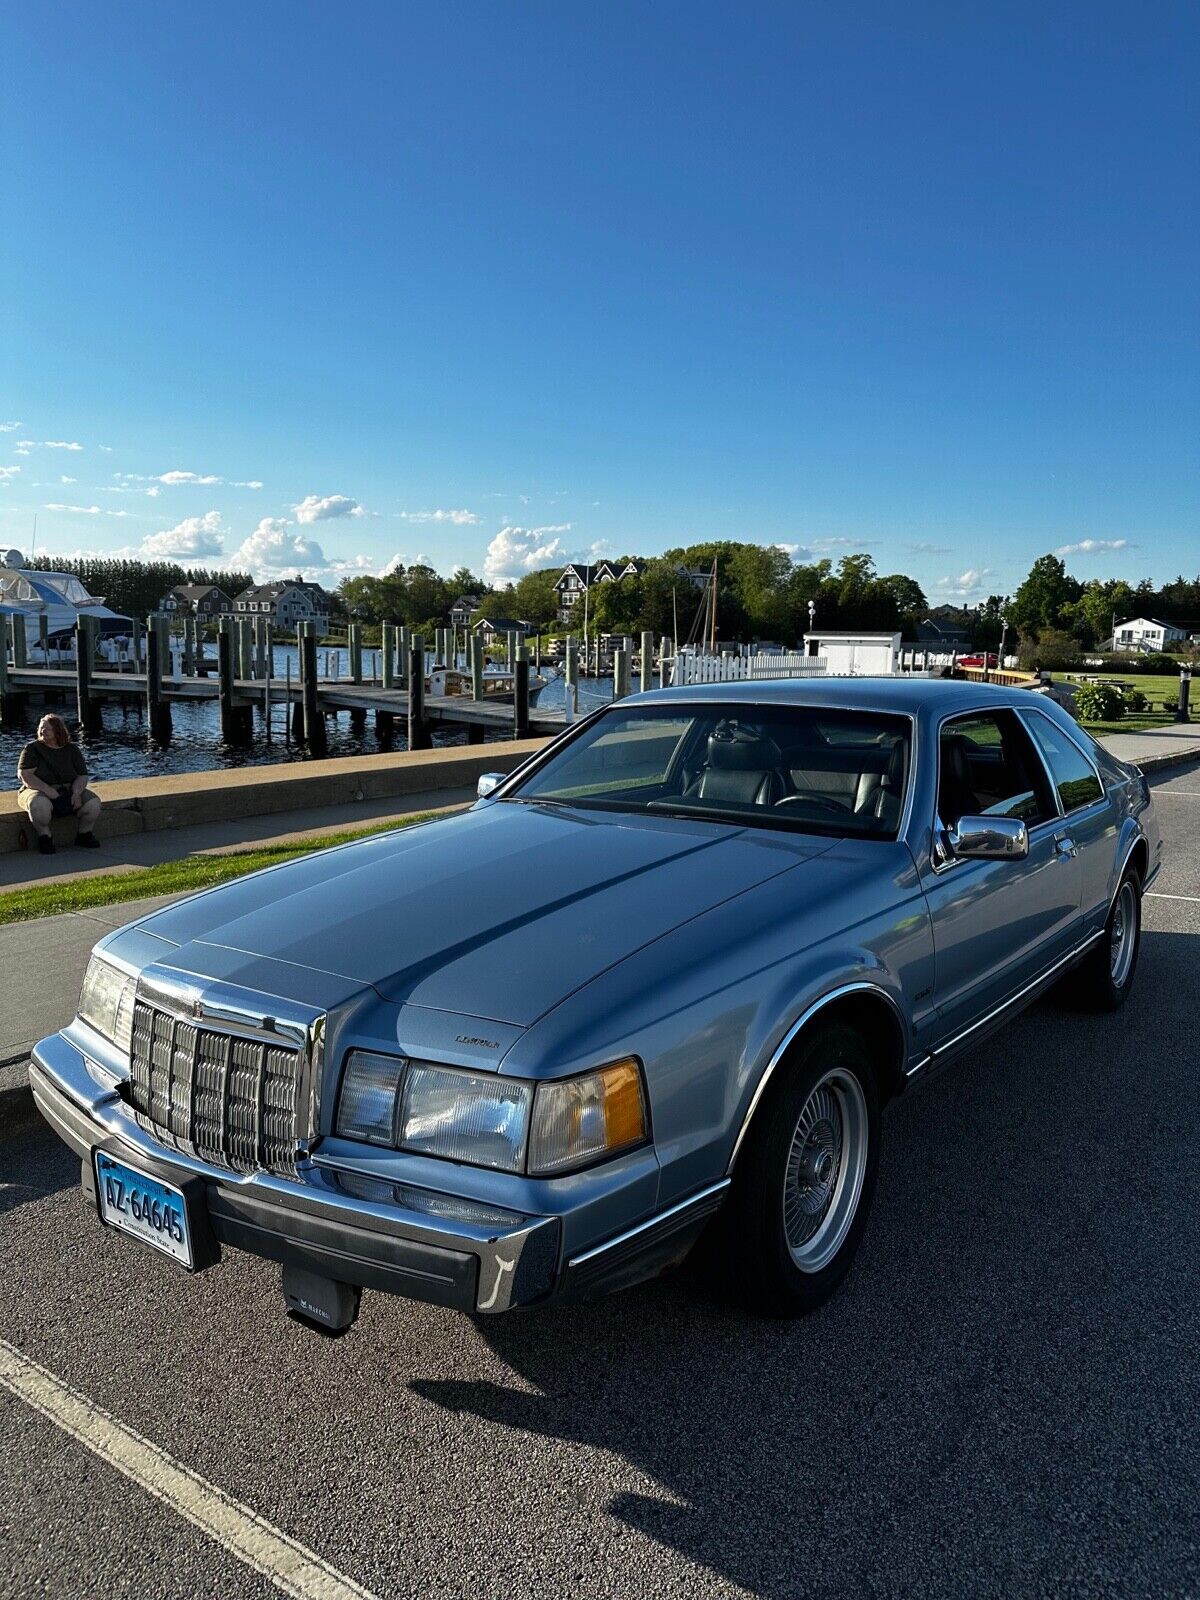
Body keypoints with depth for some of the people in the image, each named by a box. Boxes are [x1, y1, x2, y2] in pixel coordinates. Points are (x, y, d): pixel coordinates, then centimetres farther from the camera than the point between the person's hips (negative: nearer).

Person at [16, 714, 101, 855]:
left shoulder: (72, 749, 8)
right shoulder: (32, 748, 0)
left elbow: (82, 776, 3)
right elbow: (25, 775, -11)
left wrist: (76, 793, -18)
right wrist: (48, 790, -24)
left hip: (69, 791, 3)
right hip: (38, 791, -3)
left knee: (93, 803, -24)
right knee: (40, 805, -40)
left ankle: (84, 833, 1)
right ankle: (44, 836, -14)